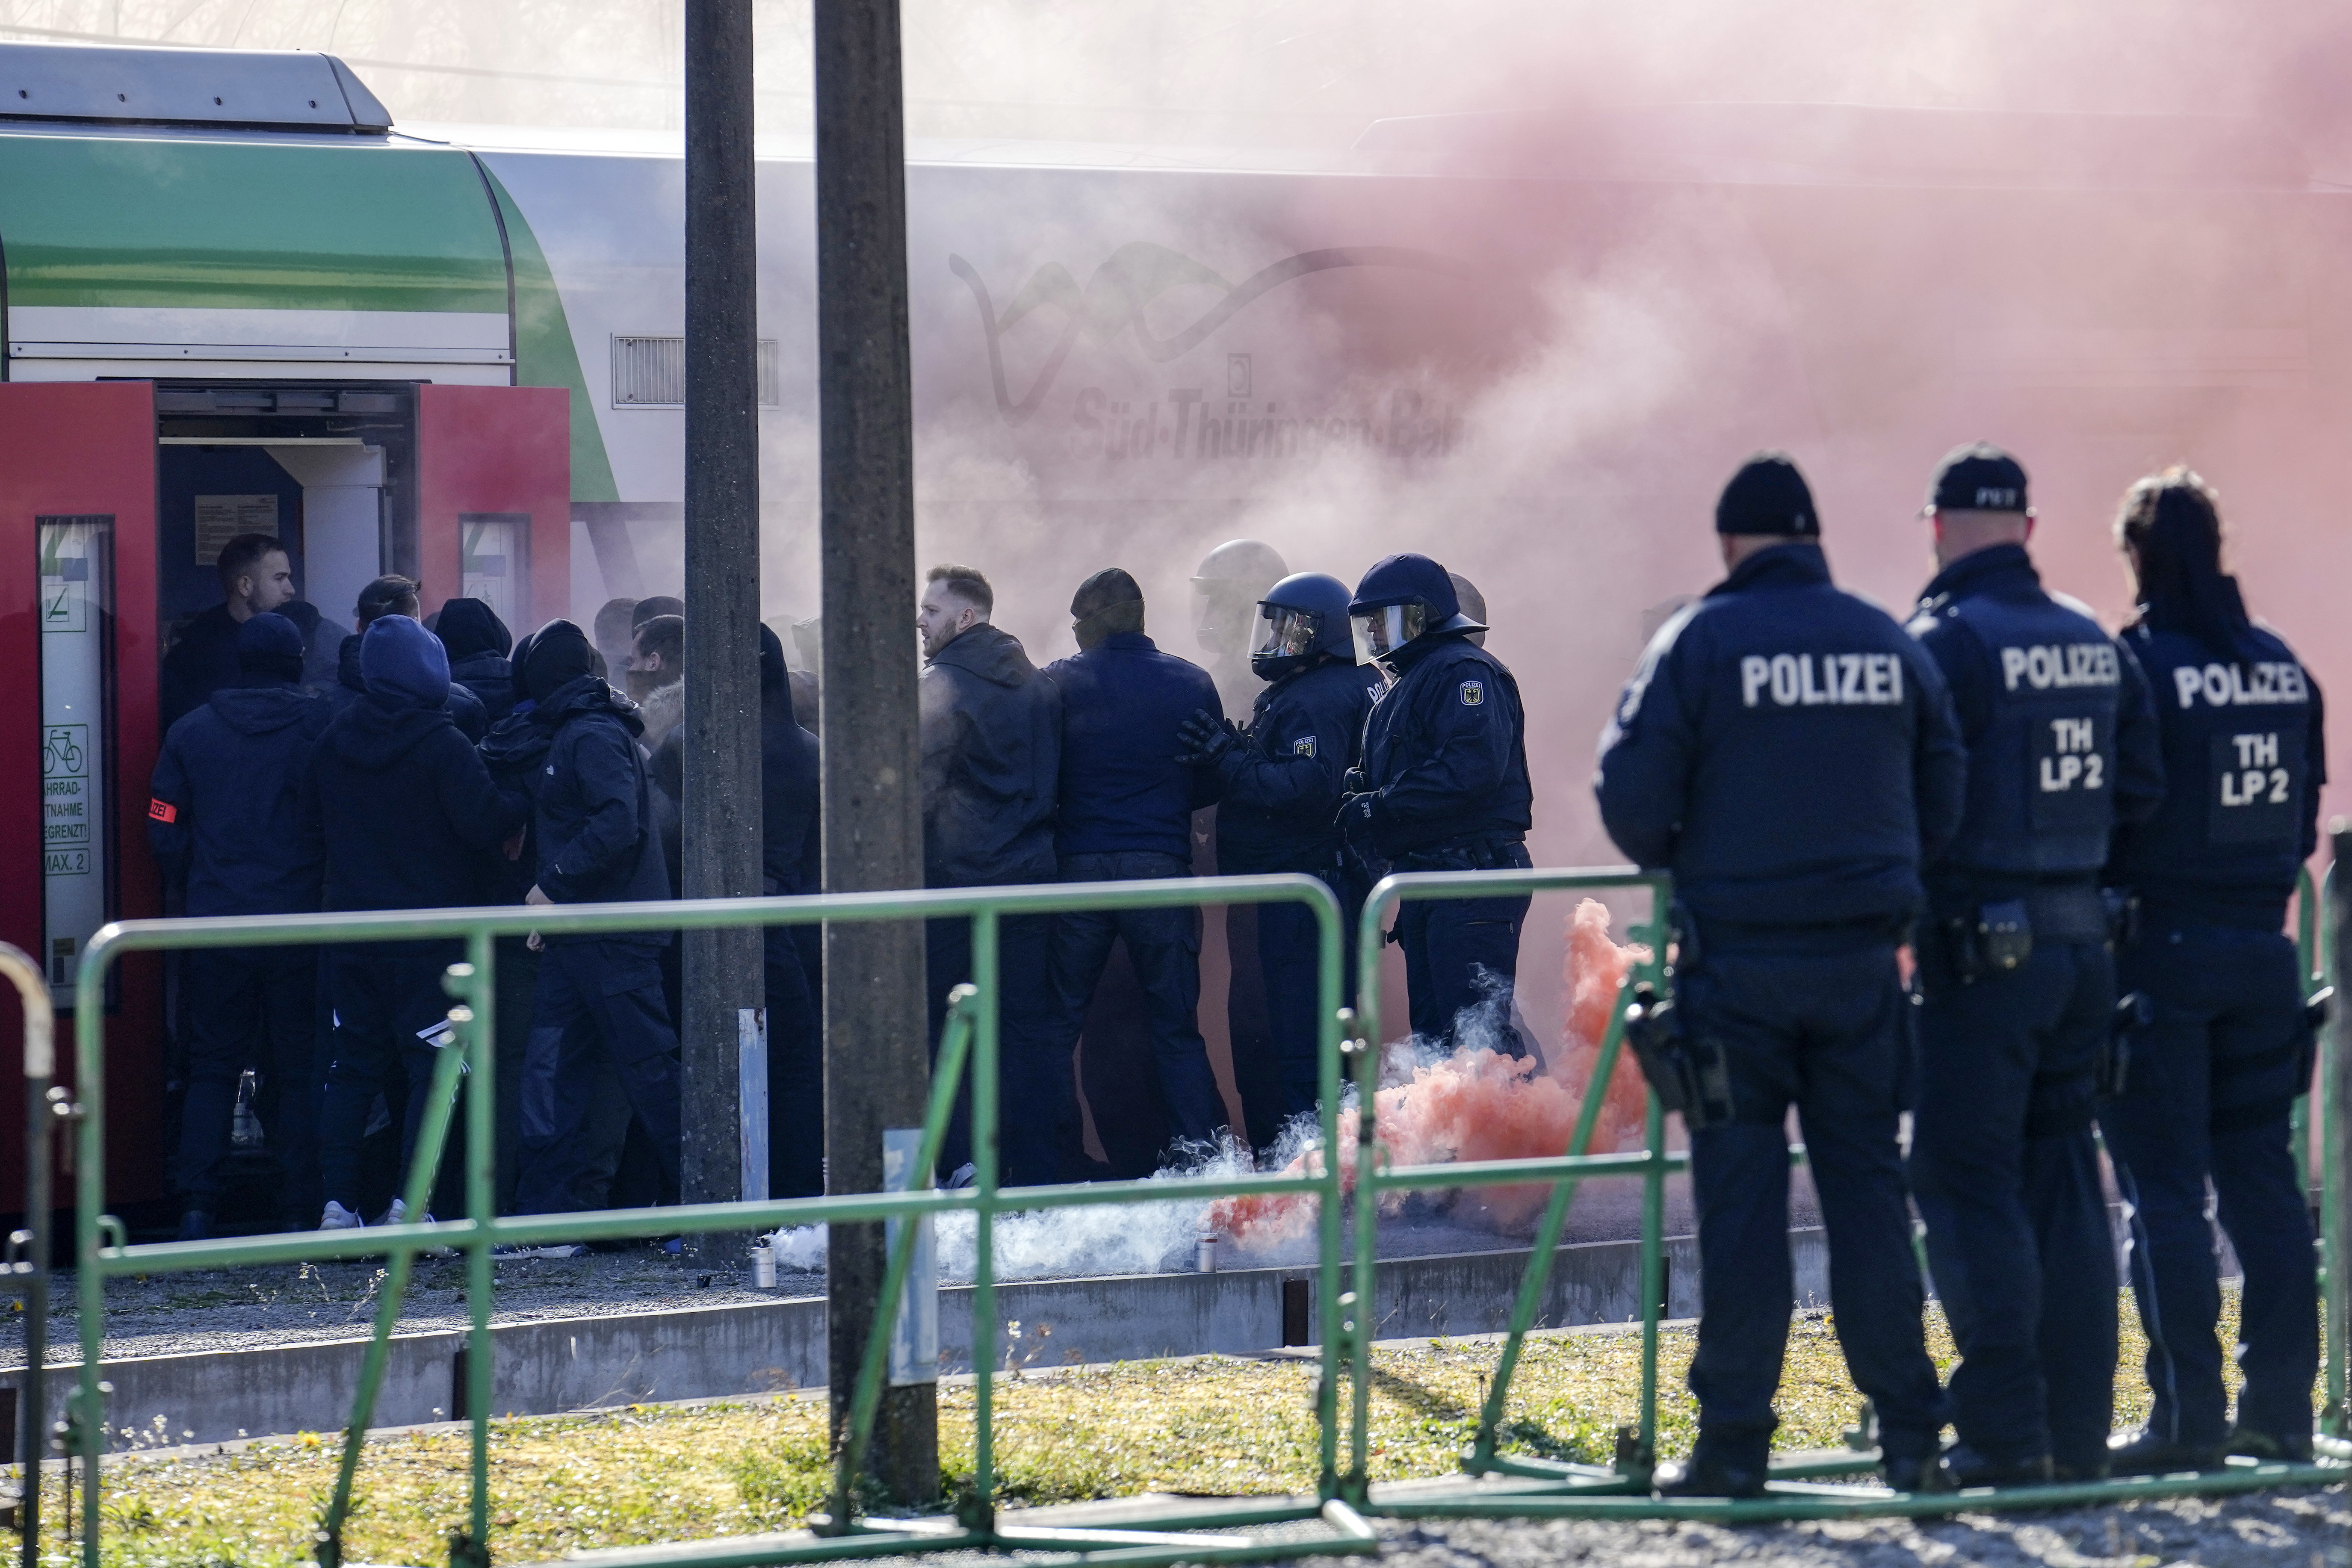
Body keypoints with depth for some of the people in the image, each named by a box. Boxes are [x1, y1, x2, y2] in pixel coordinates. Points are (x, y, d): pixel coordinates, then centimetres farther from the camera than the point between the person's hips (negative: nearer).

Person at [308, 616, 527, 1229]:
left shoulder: (333, 742, 5)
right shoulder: (442, 745, -14)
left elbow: (313, 819, 14)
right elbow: (485, 823, -18)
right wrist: (524, 801, 0)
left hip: (352, 934, 6)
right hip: (427, 938, -6)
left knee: (353, 1068, 10)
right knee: (432, 1067, -1)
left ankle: (338, 1203, 6)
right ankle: (409, 1204, -8)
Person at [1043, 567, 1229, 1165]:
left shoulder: (1058, 683, -1)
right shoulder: (1191, 683, 4)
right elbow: (1210, 786, 10)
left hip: (1077, 867, -1)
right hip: (1161, 865, 1)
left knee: (1058, 1023, 6)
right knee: (1176, 1029, 5)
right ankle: (1199, 1156, 0)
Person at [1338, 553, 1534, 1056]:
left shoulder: (1463, 672, -9)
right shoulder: (1407, 681, 23)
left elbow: (1474, 768, -24)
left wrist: (1380, 807, -19)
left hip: (1473, 879, -11)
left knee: (1476, 1030, -15)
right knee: (1433, 1029, 11)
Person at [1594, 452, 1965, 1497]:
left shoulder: (1700, 642, -5)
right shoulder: (1889, 643, 6)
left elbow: (1631, 793, -8)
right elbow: (1945, 792, 8)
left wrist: (1673, 864, 12)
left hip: (1736, 953, -3)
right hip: (1860, 956, 3)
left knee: (1741, 1190, 1)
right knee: (1867, 1181, 8)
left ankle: (1734, 1441, 1)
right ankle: (1908, 1430, 6)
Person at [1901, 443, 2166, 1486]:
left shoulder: (1947, 641, -12)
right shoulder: (2096, 644, 9)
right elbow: (2142, 791, 8)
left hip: (1981, 954, -7)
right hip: (2084, 944, 7)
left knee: (1966, 1181, -2)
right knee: (2062, 1175, 12)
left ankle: (2006, 1430, -8)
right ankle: (2077, 1430, 13)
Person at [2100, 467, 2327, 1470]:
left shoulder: (2135, 667, -12)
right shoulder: (2284, 669, 7)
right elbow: (2305, 821, 13)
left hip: (2159, 952, -6)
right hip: (2262, 953, 6)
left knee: (2163, 1192, -2)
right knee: (2262, 1180, 11)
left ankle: (2188, 1418, -5)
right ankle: (2279, 1410, 12)